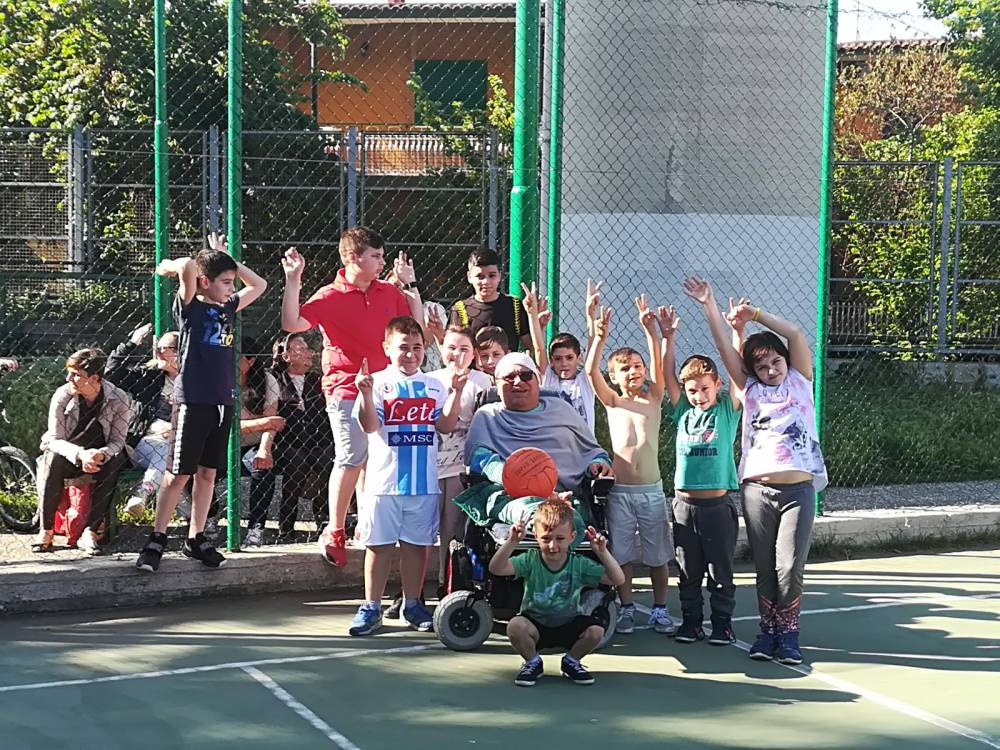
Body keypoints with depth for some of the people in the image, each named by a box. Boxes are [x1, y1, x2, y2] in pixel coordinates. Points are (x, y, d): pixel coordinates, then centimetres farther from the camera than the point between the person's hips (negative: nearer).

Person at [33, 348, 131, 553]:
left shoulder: (119, 400, -15)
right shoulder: (62, 395, -13)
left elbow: (117, 442, -13)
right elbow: (55, 440, -16)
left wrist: (101, 454, -36)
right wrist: (80, 454, -36)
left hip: (99, 457, 0)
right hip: (67, 454, 0)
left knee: (115, 460, -33)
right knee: (54, 458, -33)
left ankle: (90, 532, -30)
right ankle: (46, 531, -25)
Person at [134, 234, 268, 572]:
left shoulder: (227, 308, 14)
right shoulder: (190, 307, -5)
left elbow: (259, 285, 25)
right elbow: (189, 267, -23)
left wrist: (227, 257, 19)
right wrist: (168, 266, -2)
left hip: (223, 401, 6)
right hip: (192, 400, -6)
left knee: (207, 473, 11)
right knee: (178, 474, -3)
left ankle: (196, 538, 19)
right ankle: (156, 540, 4)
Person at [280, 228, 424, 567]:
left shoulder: (389, 293, 11)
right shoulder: (330, 296, -5)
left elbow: (416, 325, 16)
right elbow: (292, 324, -16)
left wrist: (410, 284, 11)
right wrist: (293, 280, -20)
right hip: (346, 388, -5)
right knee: (351, 457, -13)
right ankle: (334, 532, -3)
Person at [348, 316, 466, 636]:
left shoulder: (433, 386, 10)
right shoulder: (377, 382, -1)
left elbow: (446, 425, 3)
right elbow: (369, 426, -11)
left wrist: (456, 392, -7)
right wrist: (366, 393, -26)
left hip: (424, 482, 3)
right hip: (384, 480, -3)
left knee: (417, 544, 9)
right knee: (379, 544, 3)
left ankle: (412, 604, 21)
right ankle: (371, 607, 10)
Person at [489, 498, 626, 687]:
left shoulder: (579, 564, -11)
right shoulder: (530, 560, -14)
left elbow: (618, 580, -17)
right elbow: (496, 568, -29)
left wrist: (602, 552, -30)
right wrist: (512, 542, -42)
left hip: (569, 626, 1)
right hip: (535, 626, -1)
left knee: (596, 630, -26)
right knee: (515, 626, -33)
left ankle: (571, 661, 8)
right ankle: (532, 662, 0)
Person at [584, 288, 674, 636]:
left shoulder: (653, 398, 6)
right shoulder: (612, 402, 5)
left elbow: (659, 366, -10)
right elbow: (591, 371, -9)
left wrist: (651, 330, -24)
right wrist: (599, 335, -24)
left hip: (651, 490, 0)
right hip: (619, 491, 0)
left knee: (658, 555, 6)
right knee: (621, 554, 4)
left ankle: (660, 610, 18)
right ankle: (627, 609, 16)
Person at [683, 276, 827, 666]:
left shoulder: (800, 381, 10)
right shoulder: (750, 389, 13)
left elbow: (796, 335, 0)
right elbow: (725, 347, 5)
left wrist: (754, 313, 3)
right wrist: (710, 306, -2)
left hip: (798, 490, -2)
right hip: (756, 490, 2)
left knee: (790, 568, -7)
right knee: (765, 568, 6)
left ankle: (788, 633, 7)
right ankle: (768, 630, 18)